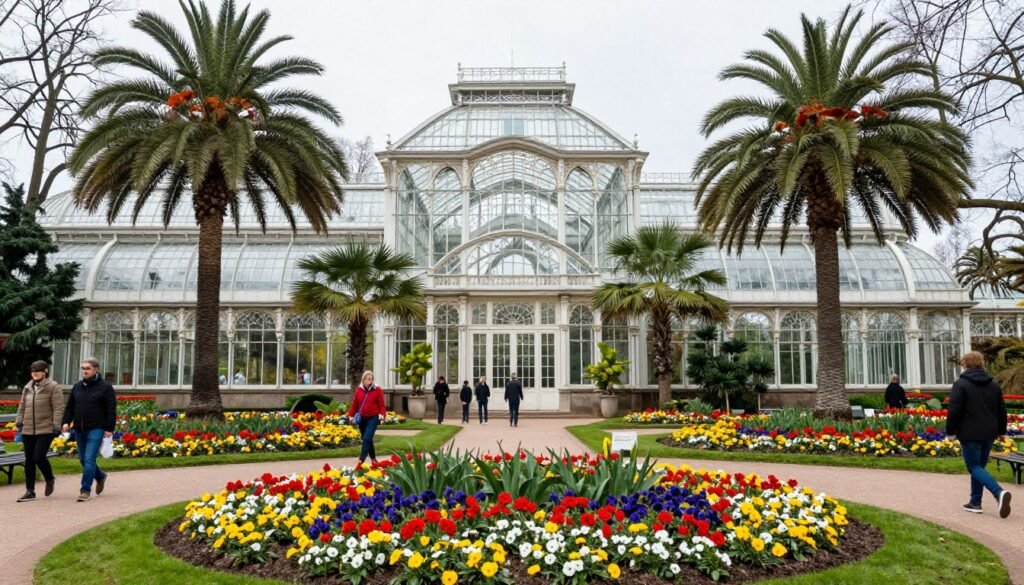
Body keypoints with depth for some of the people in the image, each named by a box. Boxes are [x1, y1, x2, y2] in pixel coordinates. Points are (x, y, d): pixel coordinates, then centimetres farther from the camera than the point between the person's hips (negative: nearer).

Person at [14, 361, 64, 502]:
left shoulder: (53, 387, -5)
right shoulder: (27, 388, 14)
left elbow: (58, 408, -9)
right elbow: (22, 406, 20)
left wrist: (56, 425, -15)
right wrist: (19, 421, 13)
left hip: (45, 429, -6)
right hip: (28, 430, 6)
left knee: (39, 457, -12)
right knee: (29, 460, 7)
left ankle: (50, 479, 16)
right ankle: (30, 491, 14)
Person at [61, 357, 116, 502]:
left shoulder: (105, 387, -5)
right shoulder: (77, 386, 11)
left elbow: (111, 410, -7)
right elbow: (70, 406, 14)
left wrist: (109, 429, -12)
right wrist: (66, 422, -1)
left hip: (96, 429, -6)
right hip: (79, 430, 6)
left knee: (89, 459, -10)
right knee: (83, 459, 13)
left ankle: (85, 490, -3)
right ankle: (100, 476, 37)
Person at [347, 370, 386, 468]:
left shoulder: (377, 390, -4)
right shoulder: (359, 390, 7)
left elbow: (381, 404, -4)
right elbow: (354, 404, 9)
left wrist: (382, 414, -19)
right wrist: (351, 415, 3)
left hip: (373, 418, -5)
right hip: (362, 418, 5)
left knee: (367, 439, -13)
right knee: (367, 440, 12)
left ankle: (360, 462, -16)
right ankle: (373, 459, 25)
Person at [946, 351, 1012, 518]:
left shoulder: (961, 384, -11)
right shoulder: (993, 385, 10)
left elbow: (954, 410, -14)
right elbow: (1002, 410, 14)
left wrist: (950, 431, -4)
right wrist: (1001, 431, 25)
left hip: (969, 434, -6)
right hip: (988, 434, 7)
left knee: (974, 467, -1)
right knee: (979, 465, 16)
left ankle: (999, 492, -24)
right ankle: (975, 502, 18)